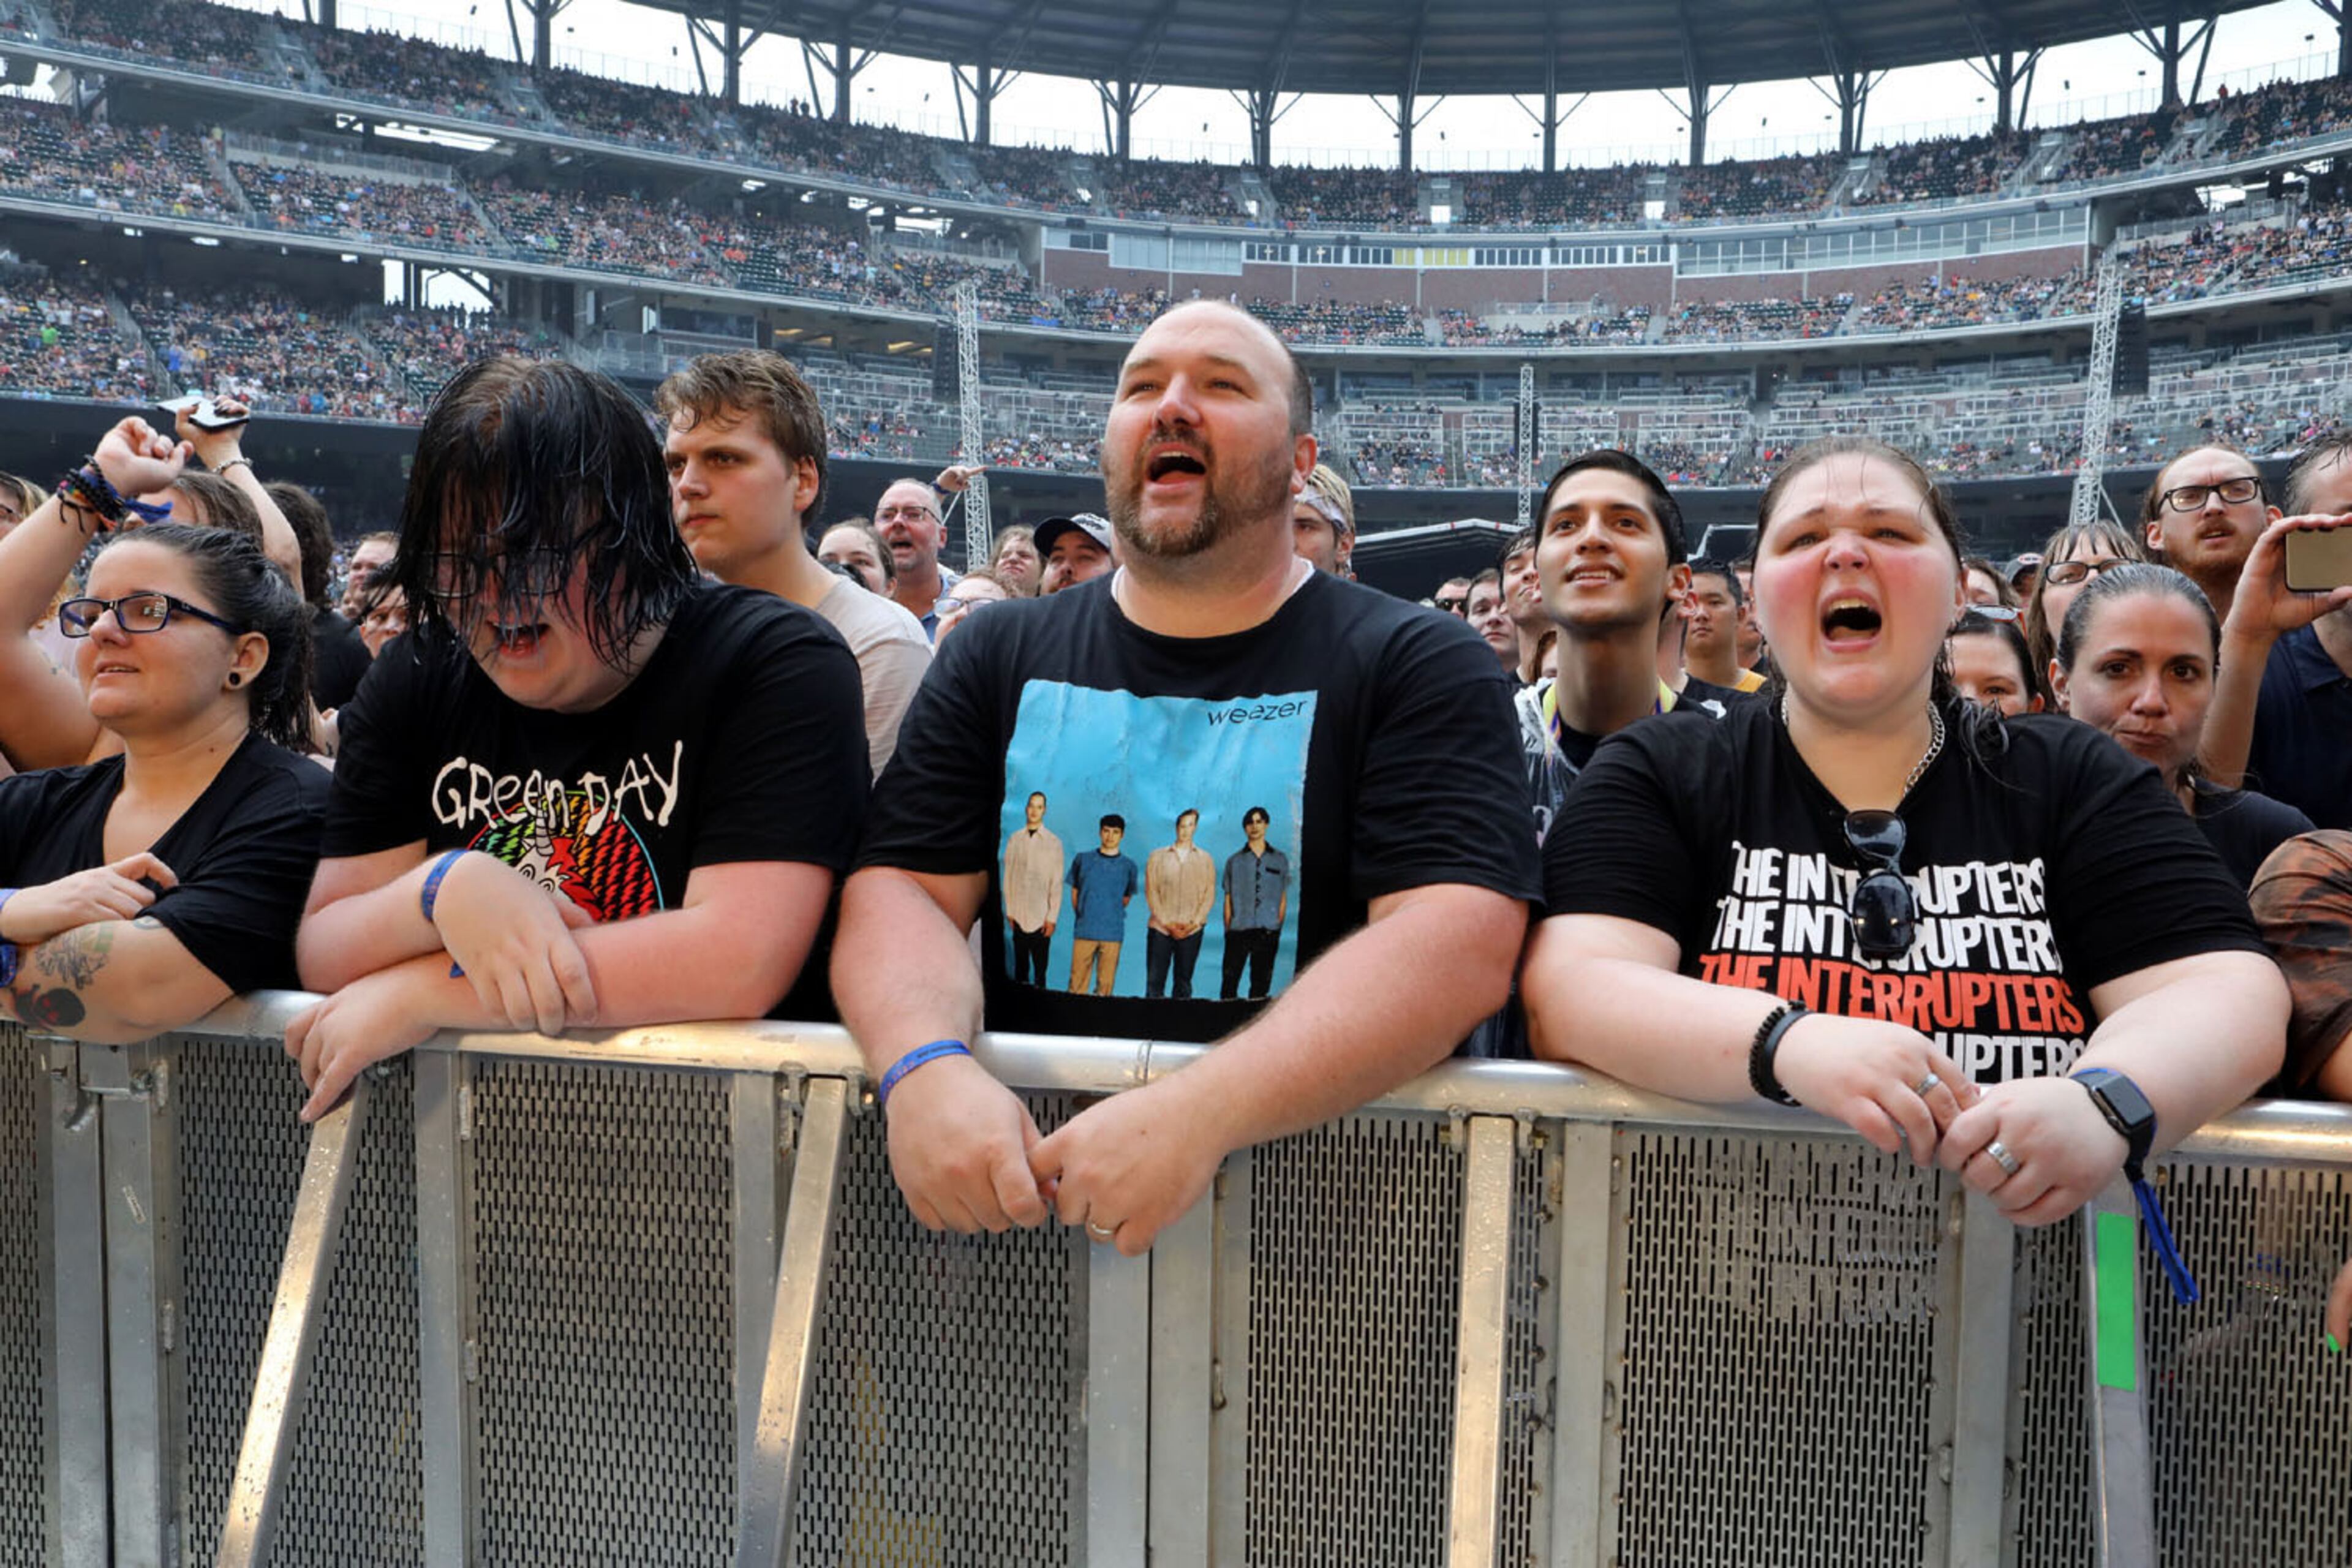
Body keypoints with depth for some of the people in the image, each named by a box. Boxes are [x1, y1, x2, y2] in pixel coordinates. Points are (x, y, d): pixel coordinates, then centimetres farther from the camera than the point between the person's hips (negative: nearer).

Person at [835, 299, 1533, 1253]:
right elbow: (900, 889, 5)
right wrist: (926, 1066, -17)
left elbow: (1457, 942, -12)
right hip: (1024, 1188, 3)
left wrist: (1197, 1115, -25)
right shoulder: (999, 659, 13)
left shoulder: (1420, 667, 1)